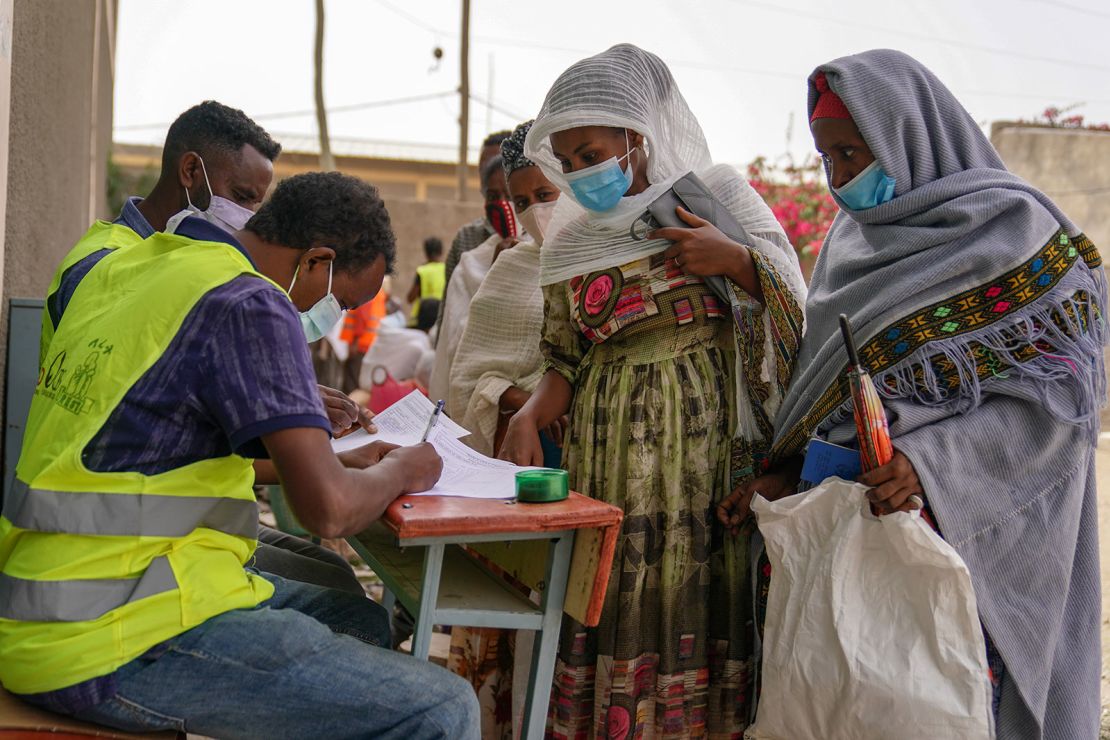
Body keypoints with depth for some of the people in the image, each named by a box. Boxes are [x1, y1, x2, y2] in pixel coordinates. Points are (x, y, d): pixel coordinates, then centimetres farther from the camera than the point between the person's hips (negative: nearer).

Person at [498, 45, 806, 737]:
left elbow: (792, 296, 3)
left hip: (706, 426, -3)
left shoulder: (715, 192, 3)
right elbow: (567, 357, 12)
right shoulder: (570, 239, 12)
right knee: (613, 595, 0)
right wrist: (530, 417, -6)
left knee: (694, 592, -5)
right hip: (610, 436, 3)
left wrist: (732, 258, -14)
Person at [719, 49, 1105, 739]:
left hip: (975, 533, -5)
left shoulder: (1012, 229, -7)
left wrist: (932, 459, -24)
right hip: (851, 521, 6)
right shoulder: (853, 241, 13)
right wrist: (789, 476, 2)